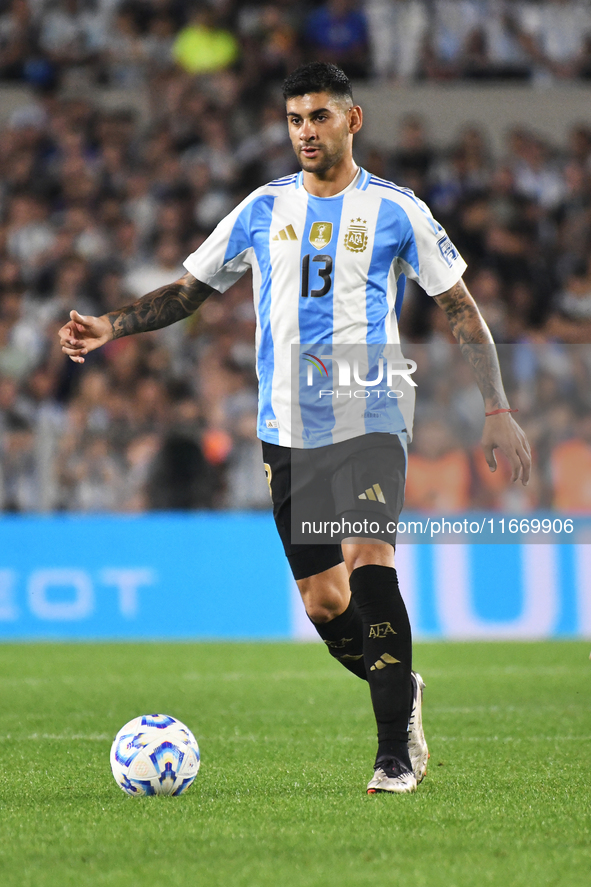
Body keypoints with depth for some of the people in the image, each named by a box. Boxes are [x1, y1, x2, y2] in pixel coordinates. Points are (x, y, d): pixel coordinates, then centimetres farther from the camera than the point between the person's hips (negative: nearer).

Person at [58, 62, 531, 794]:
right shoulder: (263, 209, 10)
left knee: (368, 563, -23)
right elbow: (189, 289, 15)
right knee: (321, 600, 3)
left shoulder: (395, 210, 2)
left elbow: (460, 308, 5)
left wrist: (497, 409, -1)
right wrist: (109, 327, -1)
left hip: (369, 422, -4)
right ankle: (400, 693, 31)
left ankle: (395, 751, -19)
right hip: (287, 428, 4)